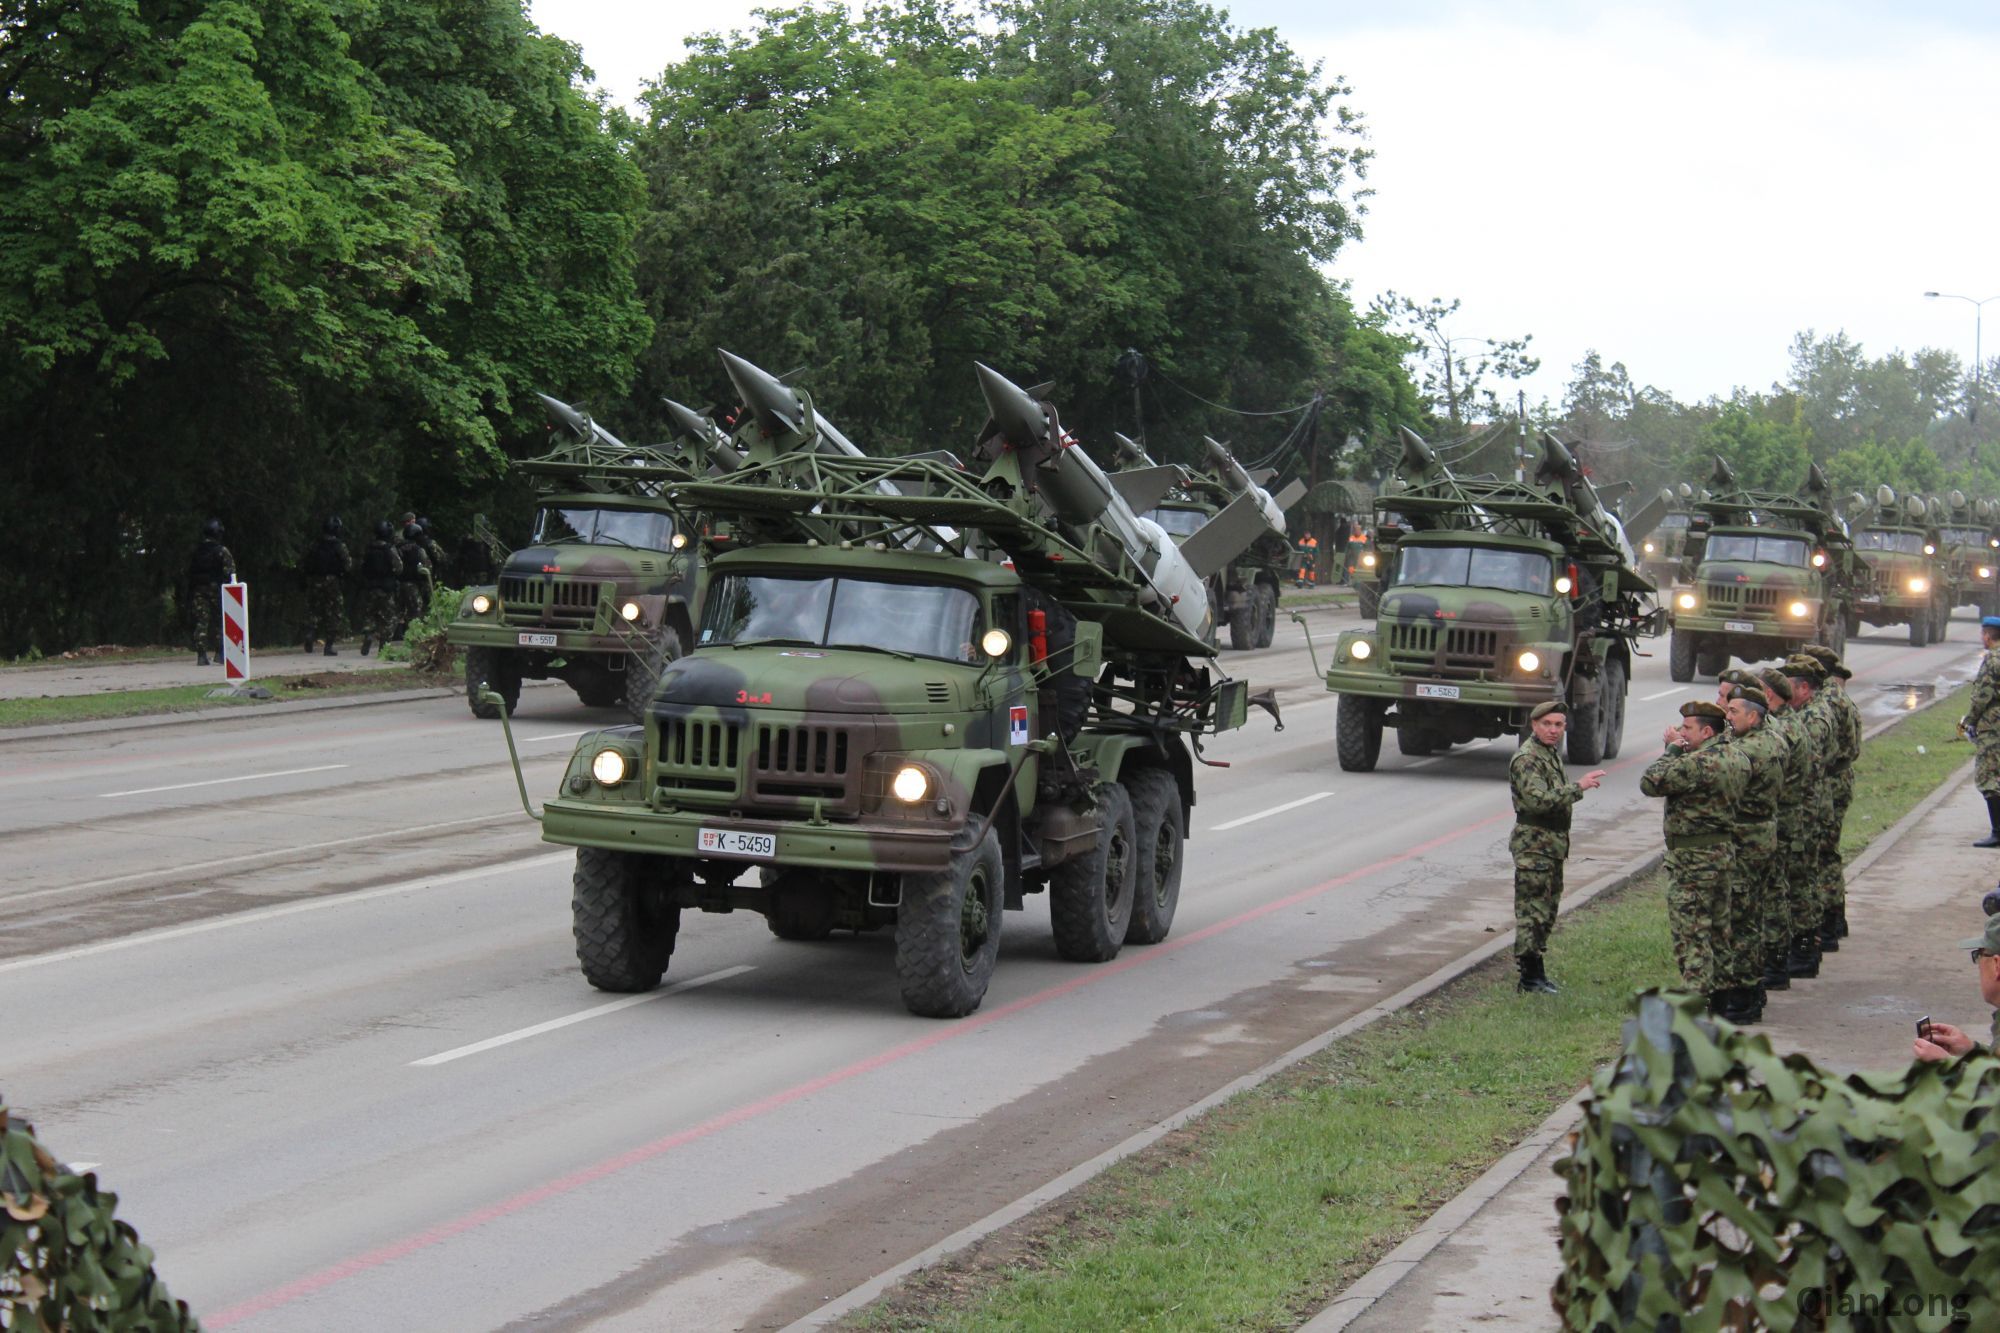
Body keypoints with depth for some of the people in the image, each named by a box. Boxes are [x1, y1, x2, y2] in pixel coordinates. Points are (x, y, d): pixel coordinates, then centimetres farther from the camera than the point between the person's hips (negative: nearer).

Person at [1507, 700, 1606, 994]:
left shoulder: (1552, 753, 15)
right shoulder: (1526, 759, -16)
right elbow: (1538, 801, -28)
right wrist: (1578, 787, -27)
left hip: (1553, 845, 10)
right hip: (1534, 845, -10)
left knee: (1546, 912, 14)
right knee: (1533, 911, -7)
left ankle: (1535, 972, 21)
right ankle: (1531, 978, -4)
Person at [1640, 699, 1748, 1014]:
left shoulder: (1699, 762, -22)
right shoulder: (1733, 758, 8)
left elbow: (1651, 783, -19)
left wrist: (1672, 749, -8)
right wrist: (1678, 749, 5)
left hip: (1693, 858, -10)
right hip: (1724, 850, 10)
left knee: (1690, 933, -5)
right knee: (1717, 928, 17)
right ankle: (1718, 995, 26)